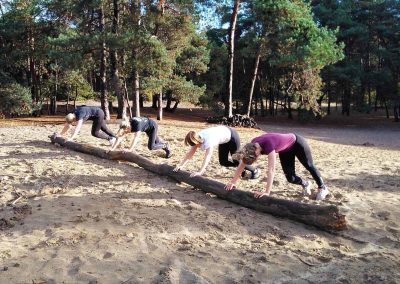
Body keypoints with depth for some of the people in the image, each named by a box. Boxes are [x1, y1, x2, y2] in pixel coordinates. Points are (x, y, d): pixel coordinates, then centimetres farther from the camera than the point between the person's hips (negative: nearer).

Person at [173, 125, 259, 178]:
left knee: (236, 160, 1)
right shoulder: (197, 138, -17)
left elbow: (208, 157, -49)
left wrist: (200, 172, -56)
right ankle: (242, 168, 27)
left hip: (231, 135, -7)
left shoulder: (209, 140, -40)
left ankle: (254, 170, 23)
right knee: (223, 162, 5)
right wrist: (181, 165, -20)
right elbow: (190, 153, -13)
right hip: (224, 139, 8)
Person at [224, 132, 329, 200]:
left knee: (309, 166, 14)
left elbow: (271, 170, -48)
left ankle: (322, 188, 38)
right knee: (290, 177, 4)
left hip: (296, 143, -6)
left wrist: (267, 192, -50)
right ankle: (306, 184, 36)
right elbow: (242, 164, -15)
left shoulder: (268, 144, -44)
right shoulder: (252, 146, -24)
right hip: (285, 150, 6)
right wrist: (233, 182, -15)